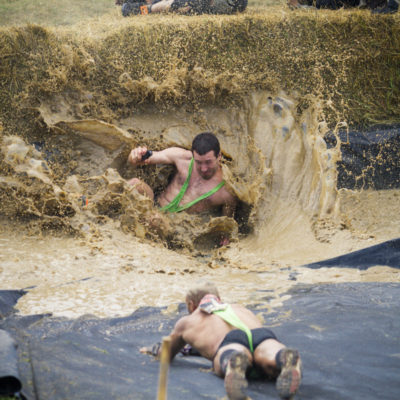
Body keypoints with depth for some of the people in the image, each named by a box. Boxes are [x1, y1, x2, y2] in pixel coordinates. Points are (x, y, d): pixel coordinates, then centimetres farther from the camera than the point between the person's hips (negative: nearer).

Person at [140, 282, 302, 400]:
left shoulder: (187, 322, 40)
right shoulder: (241, 309, 50)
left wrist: (154, 349, 79)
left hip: (229, 342, -2)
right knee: (269, 356, -32)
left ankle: (235, 364, -73)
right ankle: (287, 361, -69)